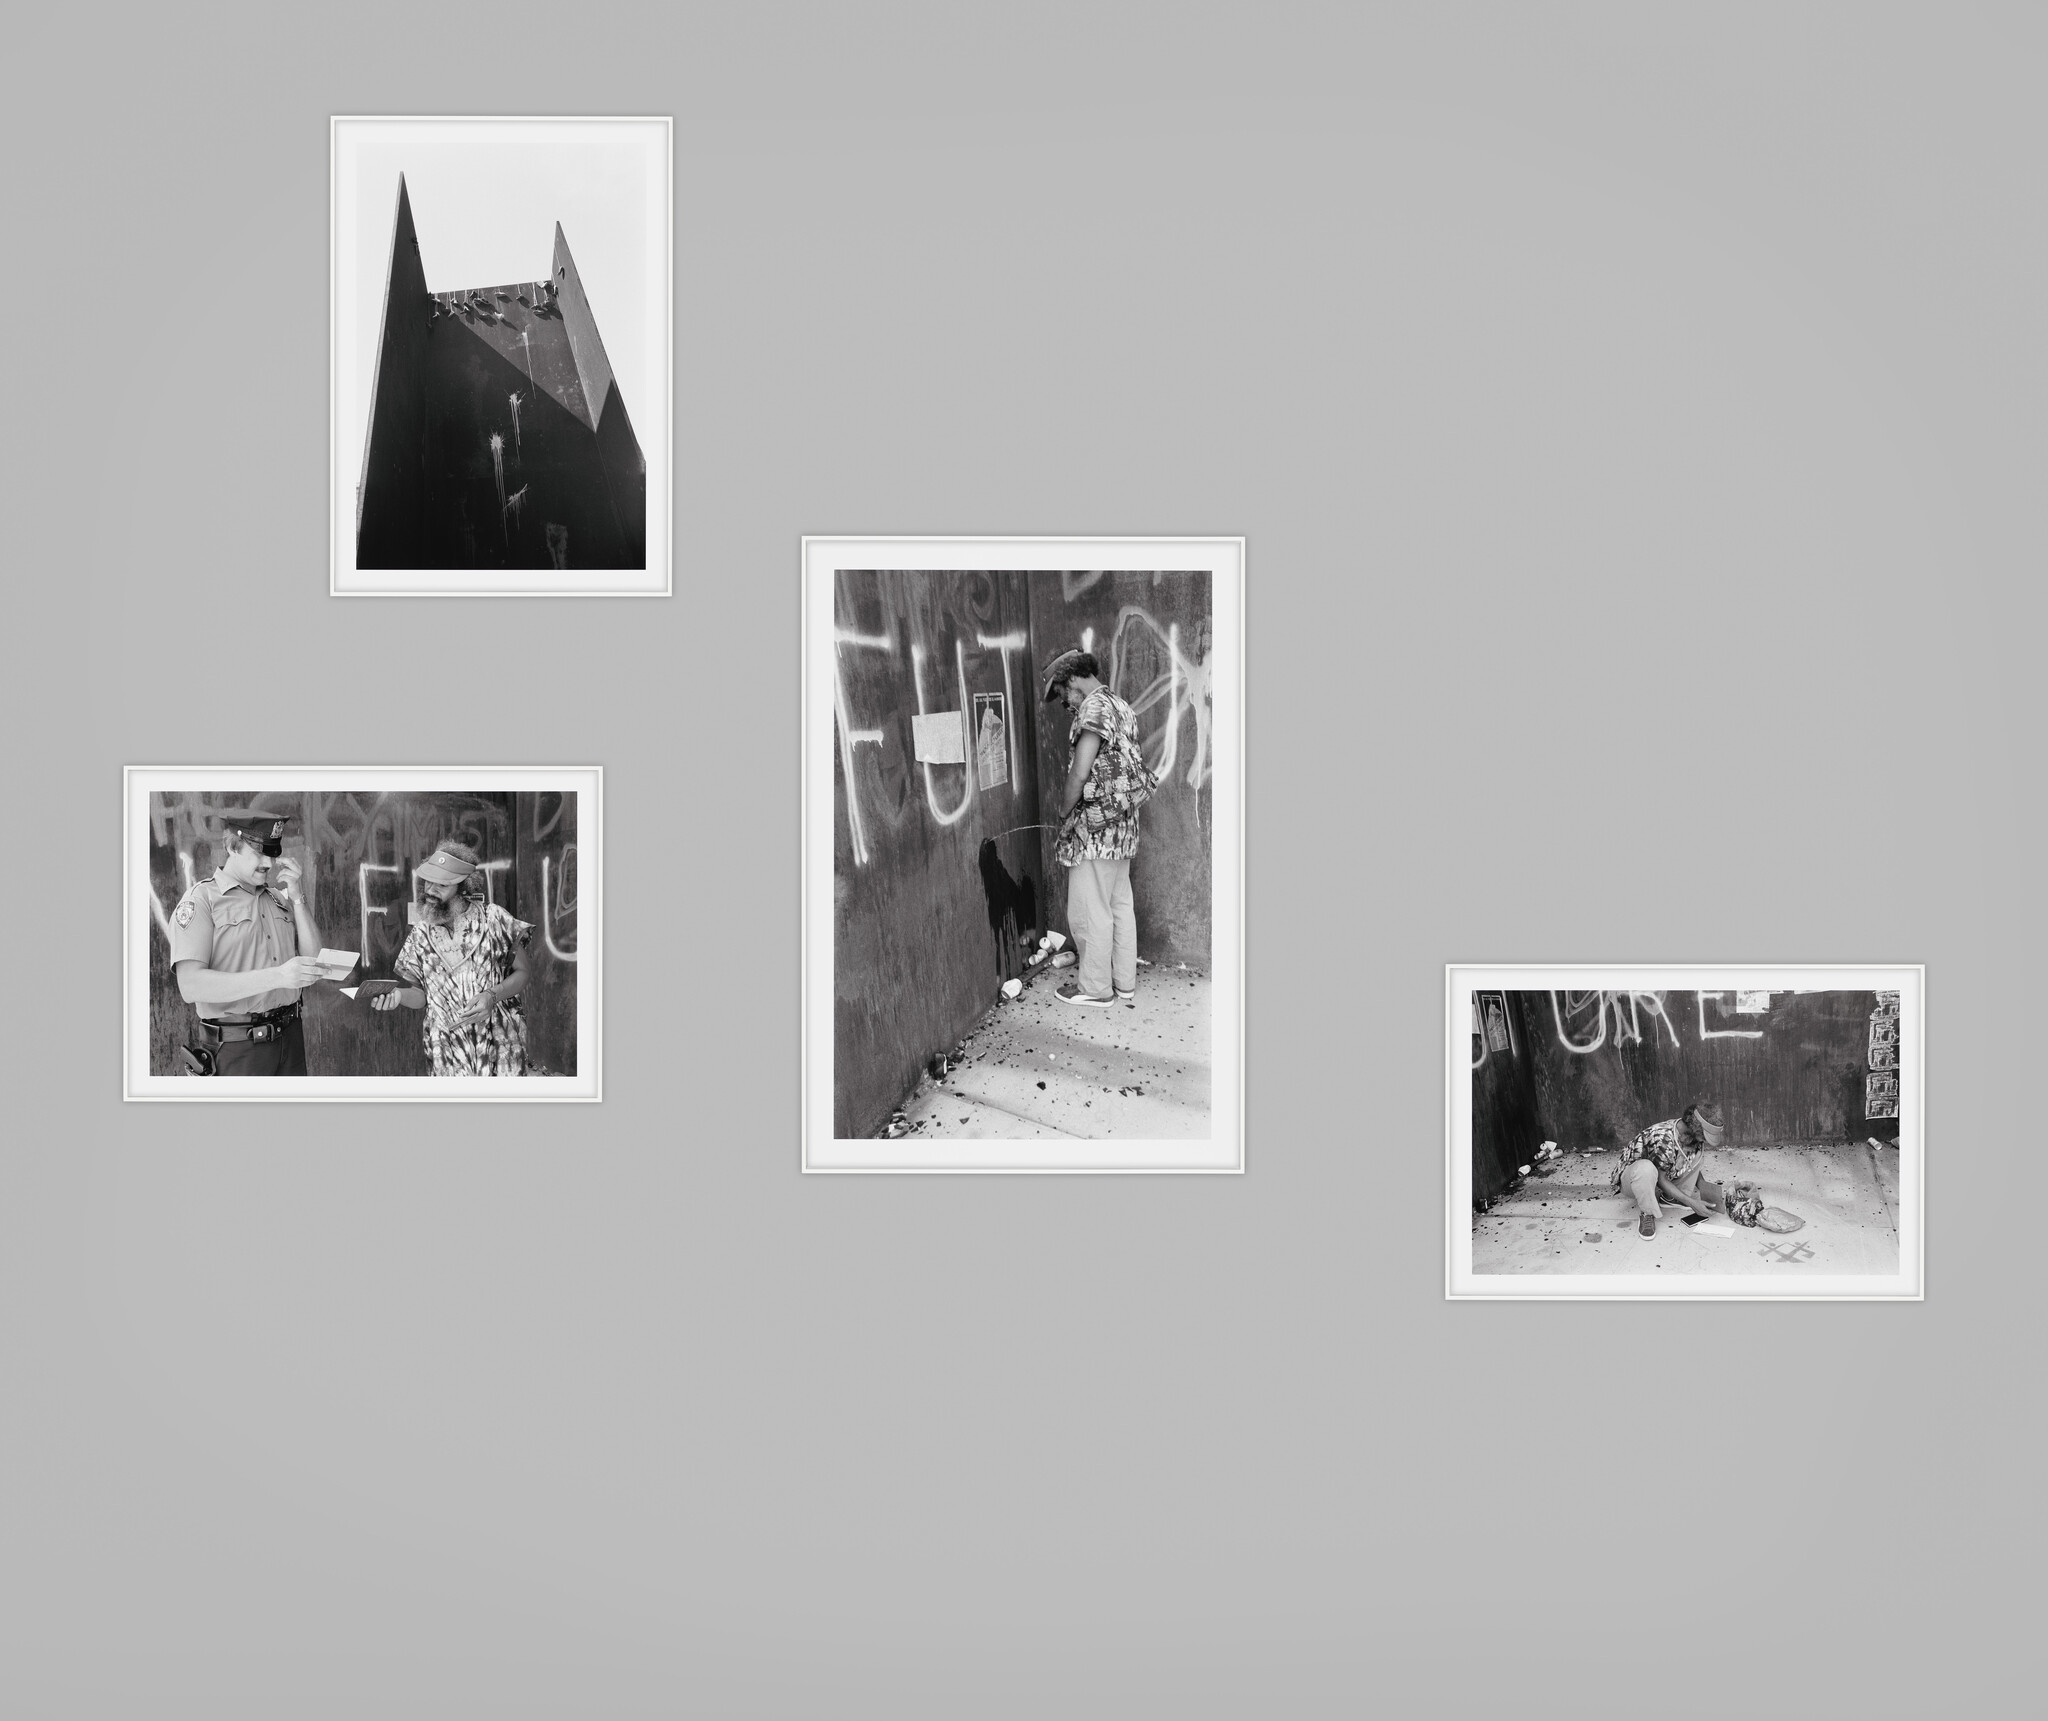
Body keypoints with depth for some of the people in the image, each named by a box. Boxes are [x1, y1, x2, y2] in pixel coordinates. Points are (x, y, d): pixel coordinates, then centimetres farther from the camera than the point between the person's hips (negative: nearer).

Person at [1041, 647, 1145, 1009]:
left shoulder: (1094, 706, -15)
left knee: (1089, 910, 1)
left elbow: (1080, 772, -21)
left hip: (1095, 826, -9)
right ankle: (1125, 984, 22)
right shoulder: (1122, 707, 14)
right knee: (1120, 905, 15)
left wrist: (1065, 814, -8)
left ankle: (1096, 988, 10)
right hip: (1123, 823, 9)